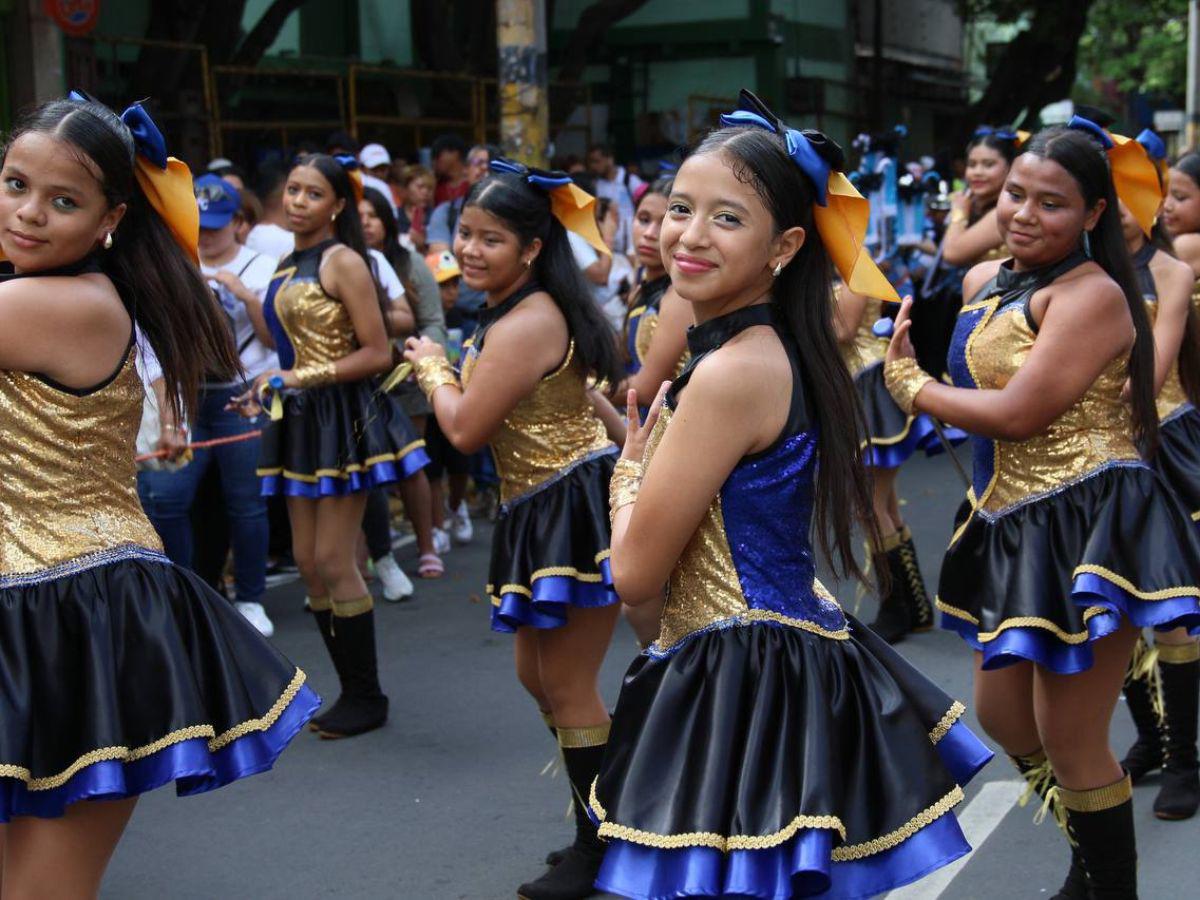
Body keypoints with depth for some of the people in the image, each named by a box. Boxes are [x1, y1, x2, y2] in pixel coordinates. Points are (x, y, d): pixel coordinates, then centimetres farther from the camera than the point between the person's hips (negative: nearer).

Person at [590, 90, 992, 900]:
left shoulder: (731, 373, -21)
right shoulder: (779, 350, 7)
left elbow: (636, 573, -14)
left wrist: (632, 456, 0)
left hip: (745, 691, -10)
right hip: (799, 667, 10)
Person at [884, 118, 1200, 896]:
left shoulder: (1093, 295, -17)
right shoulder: (987, 281, 9)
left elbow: (1017, 415, -23)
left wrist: (908, 385, -10)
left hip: (1088, 525, -9)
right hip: (1013, 524, 9)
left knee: (1070, 740, 0)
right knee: (1003, 714, 20)